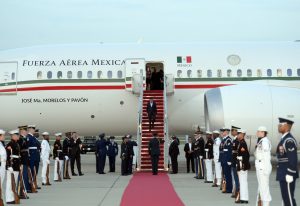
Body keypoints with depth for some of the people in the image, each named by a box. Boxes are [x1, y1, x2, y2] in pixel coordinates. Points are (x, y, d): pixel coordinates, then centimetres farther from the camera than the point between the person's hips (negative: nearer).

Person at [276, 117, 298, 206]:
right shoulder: (284, 139, 15)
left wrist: (289, 174, -22)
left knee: (288, 197, -6)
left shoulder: (289, 140, -17)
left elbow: (293, 159, -21)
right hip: (283, 174, 10)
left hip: (288, 174, -10)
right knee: (285, 197, 13)